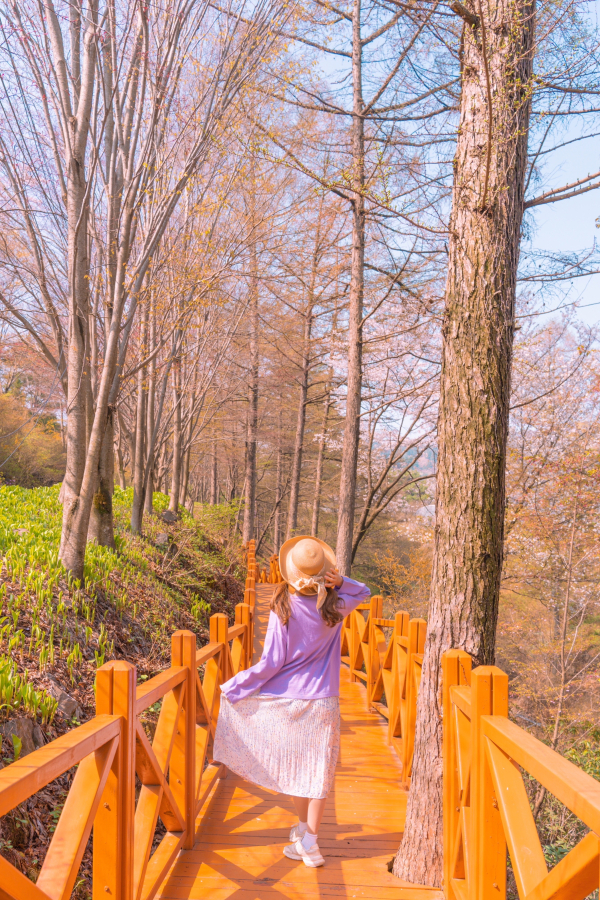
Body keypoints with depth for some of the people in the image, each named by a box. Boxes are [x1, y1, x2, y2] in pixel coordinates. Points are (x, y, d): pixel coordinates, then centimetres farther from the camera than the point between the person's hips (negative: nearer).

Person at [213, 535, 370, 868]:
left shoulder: (283, 610, -16)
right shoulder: (335, 607, -8)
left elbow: (271, 663, -14)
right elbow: (362, 591, 13)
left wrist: (234, 686, -2)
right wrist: (338, 581, -7)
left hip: (287, 700, -1)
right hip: (322, 702, 1)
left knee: (293, 766, 18)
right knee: (318, 771, 11)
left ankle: (303, 826, 33)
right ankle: (309, 840, 14)